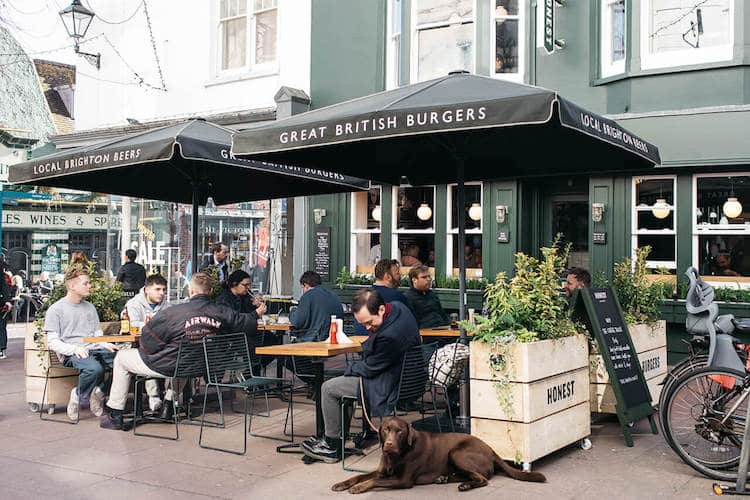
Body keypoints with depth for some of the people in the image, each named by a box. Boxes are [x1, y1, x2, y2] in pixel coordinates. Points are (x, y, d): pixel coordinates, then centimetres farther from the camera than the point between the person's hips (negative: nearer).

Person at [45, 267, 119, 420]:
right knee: (95, 368, -38)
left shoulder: (90, 307, 23)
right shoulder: (55, 309, 4)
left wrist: (106, 345, -1)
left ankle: (99, 392, -3)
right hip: (71, 354, -6)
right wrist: (74, 349, -20)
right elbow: (52, 342, -3)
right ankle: (78, 395, -9)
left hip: (94, 349, 6)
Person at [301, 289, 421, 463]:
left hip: (389, 384, -11)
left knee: (329, 388, -1)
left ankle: (332, 446, 10)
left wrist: (349, 369, -1)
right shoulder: (398, 307, -6)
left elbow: (370, 369, -19)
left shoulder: (389, 335, -35)